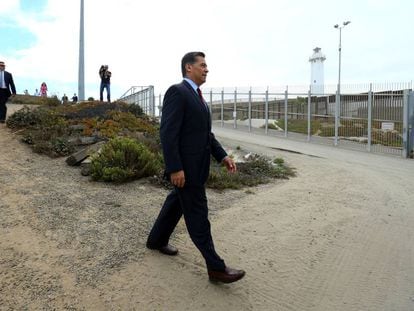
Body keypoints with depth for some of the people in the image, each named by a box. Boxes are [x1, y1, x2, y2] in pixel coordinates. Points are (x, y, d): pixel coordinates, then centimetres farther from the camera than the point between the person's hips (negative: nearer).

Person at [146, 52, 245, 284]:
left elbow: (206, 133, 17)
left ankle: (157, 240, 41)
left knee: (177, 204, 21)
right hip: (185, 167, -10)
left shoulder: (197, 97, 17)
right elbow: (168, 133, -20)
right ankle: (216, 267, 9)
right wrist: (175, 168, -23)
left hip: (197, 165, 10)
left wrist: (223, 156, 7)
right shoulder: (177, 92, -13)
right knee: (198, 215, -2)